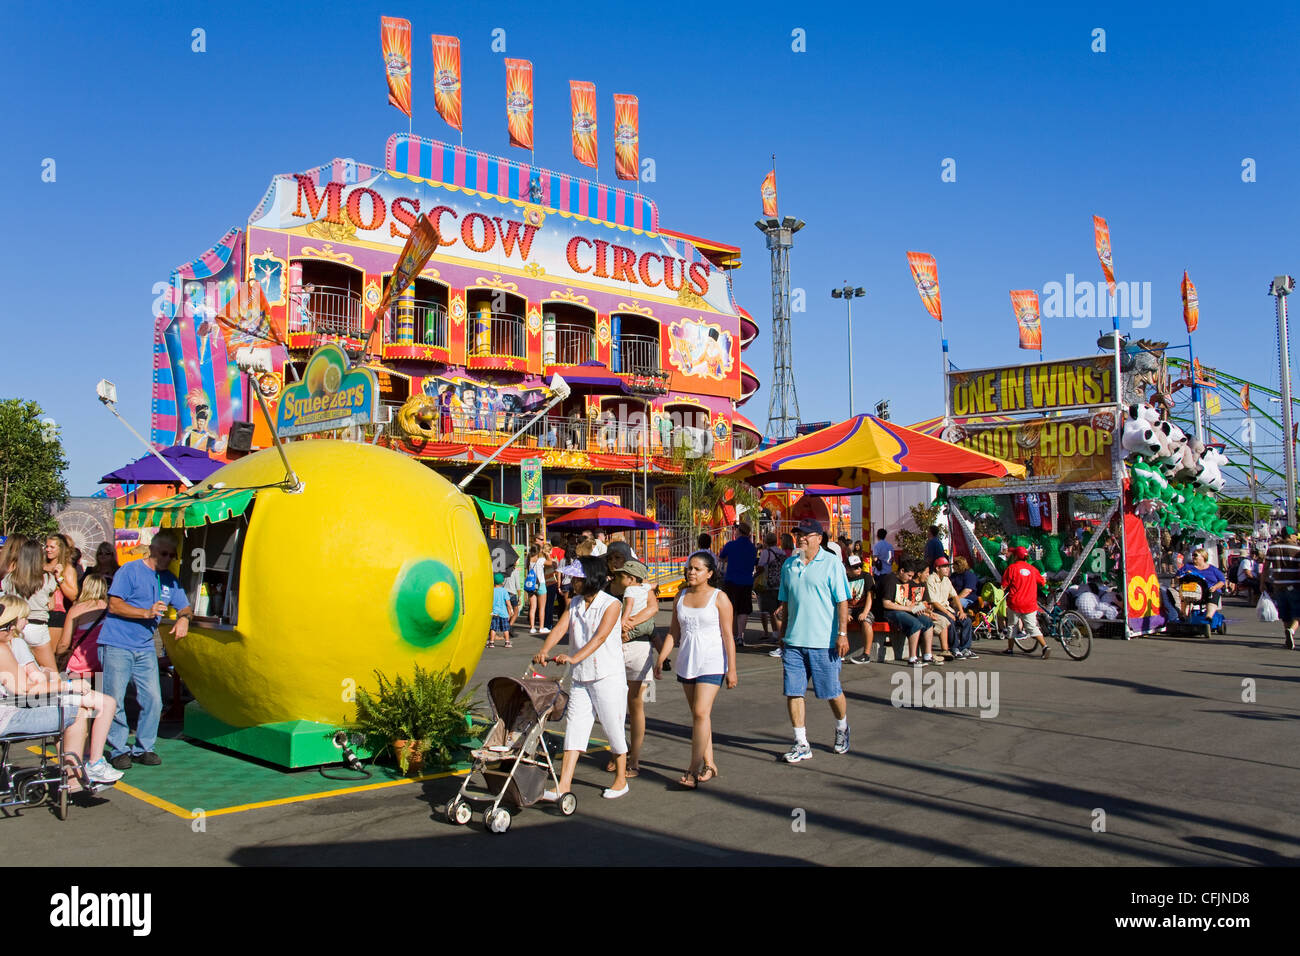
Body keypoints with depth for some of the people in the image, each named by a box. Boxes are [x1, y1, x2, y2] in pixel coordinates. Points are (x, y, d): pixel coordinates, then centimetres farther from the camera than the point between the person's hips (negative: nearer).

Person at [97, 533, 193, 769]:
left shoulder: (170, 580, 13)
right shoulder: (130, 571, -5)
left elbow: (185, 606, 17)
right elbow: (114, 605, -11)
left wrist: (184, 618, -6)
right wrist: (147, 613, -20)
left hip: (145, 648, 5)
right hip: (117, 645, -5)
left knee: (153, 699, 0)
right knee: (114, 699, -3)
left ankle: (144, 748, 12)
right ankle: (118, 750, 9)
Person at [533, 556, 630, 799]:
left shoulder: (611, 604, -10)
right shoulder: (575, 604, 9)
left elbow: (600, 637, -22)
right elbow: (559, 628, -2)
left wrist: (575, 658, -34)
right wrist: (543, 651, -21)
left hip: (609, 677, -5)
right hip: (581, 678, 6)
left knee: (614, 729, 5)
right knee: (574, 727, 1)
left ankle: (621, 780, 23)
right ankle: (564, 785, 1)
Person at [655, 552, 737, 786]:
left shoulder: (719, 598, -6)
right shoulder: (681, 596, 9)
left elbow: (728, 635, -7)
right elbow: (673, 632, 13)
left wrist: (731, 669, -10)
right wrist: (661, 659, 4)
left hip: (711, 663, -6)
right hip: (686, 662, 6)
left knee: (701, 713, -14)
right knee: (697, 714, 9)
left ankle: (693, 769, -11)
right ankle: (709, 764, 19)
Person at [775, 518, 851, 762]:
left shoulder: (832, 564, -4)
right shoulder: (789, 565, 10)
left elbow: (842, 601, -6)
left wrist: (842, 634, -12)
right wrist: (783, 635, 16)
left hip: (824, 642, -4)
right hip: (794, 641, 4)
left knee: (832, 693, 6)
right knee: (793, 692, 1)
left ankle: (842, 729, 34)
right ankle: (801, 744, 11)